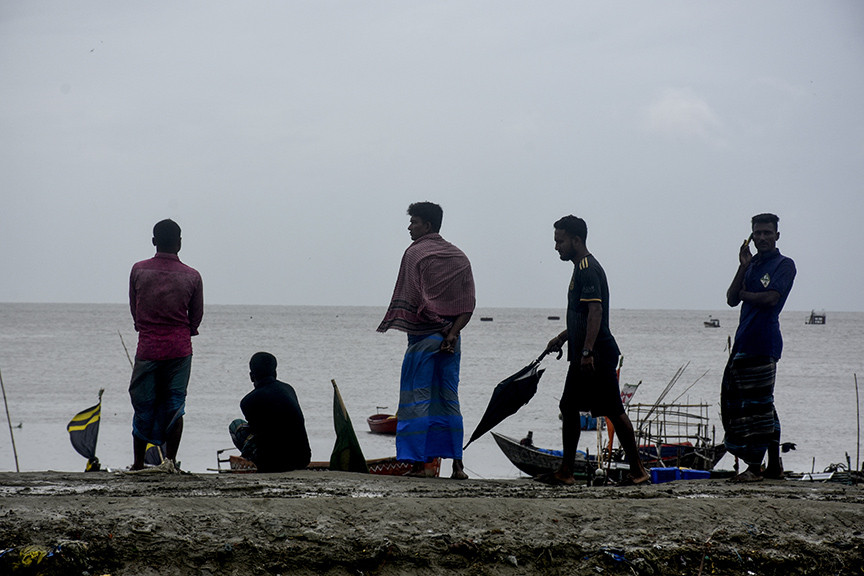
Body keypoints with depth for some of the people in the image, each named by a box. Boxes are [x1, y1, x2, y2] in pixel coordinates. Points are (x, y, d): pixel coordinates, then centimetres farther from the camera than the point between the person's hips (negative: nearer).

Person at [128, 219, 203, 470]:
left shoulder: (139, 270, -1)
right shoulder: (192, 276, -2)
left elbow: (134, 309, 7)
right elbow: (196, 316, 6)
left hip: (148, 348, 0)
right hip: (180, 350, 0)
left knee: (143, 405, 8)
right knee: (175, 406, 7)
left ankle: (138, 463, 9)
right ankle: (170, 461, 2)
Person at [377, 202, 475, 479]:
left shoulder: (415, 253, -6)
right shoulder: (459, 258, 11)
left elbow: (411, 300, -13)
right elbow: (468, 305, 2)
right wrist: (453, 333, -5)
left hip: (423, 335, -6)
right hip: (450, 340, 6)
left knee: (417, 397, -1)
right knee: (449, 399, 9)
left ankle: (418, 462, -5)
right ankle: (457, 463, 6)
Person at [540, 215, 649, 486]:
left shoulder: (588, 270, -14)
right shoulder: (582, 268, 18)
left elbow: (595, 312, -24)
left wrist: (587, 352, -29)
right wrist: (562, 338, 29)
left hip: (597, 354, -11)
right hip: (584, 355, 11)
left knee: (614, 411, -6)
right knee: (569, 408, 10)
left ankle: (638, 470, -1)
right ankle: (565, 471, 13)